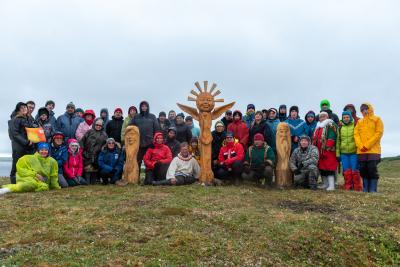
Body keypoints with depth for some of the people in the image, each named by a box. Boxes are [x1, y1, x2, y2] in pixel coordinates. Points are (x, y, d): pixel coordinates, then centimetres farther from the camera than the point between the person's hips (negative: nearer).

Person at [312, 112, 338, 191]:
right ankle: (325, 184, 22)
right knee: (321, 167, 12)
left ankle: (331, 185, -6)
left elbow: (331, 137, -16)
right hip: (319, 151, 9)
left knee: (329, 167, -9)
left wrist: (328, 146, -23)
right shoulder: (318, 126, 23)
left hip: (328, 151, -9)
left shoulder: (331, 125, -4)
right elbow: (314, 138, 26)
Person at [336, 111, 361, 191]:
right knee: (346, 171, 6)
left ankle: (357, 187, 10)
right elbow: (338, 141, 13)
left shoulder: (355, 126, 0)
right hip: (343, 153, 3)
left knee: (355, 170, 0)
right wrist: (338, 153, 9)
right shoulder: (340, 127, 10)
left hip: (354, 152, -3)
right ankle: (348, 187, 14)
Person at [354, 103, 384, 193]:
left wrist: (367, 145, -12)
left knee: (372, 169, -6)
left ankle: (373, 189, 0)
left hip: (373, 150, -3)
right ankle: (365, 188, 10)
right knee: (363, 170, 3)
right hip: (361, 151, 4)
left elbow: (379, 133, -4)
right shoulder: (359, 122, 18)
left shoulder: (377, 119, 7)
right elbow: (356, 134, 7)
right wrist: (361, 146, -9)